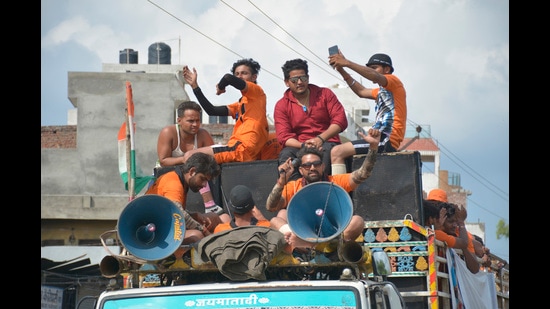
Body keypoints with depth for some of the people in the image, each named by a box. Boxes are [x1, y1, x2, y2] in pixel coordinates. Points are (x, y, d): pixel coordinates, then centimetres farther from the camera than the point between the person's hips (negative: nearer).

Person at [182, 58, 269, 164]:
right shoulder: (240, 104, 27)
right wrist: (194, 86, 23)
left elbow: (228, 78, -17)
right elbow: (212, 110, 21)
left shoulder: (257, 92, 1)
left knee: (189, 156, -16)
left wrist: (220, 87, 5)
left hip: (243, 149, -10)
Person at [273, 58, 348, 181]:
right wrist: (303, 145, -23)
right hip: (299, 146, 1)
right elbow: (283, 136, -2)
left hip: (327, 142, 0)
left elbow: (340, 120, 0)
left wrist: (320, 139, -16)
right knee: (286, 155, -33)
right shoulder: (281, 106, 8)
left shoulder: (325, 94, 9)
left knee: (326, 149, -36)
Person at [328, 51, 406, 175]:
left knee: (337, 152, -22)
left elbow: (375, 76, -21)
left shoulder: (394, 81, -1)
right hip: (381, 137, 11)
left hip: (387, 140, -11)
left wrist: (347, 63, -25)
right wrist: (341, 70, 21)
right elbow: (362, 91, 32)